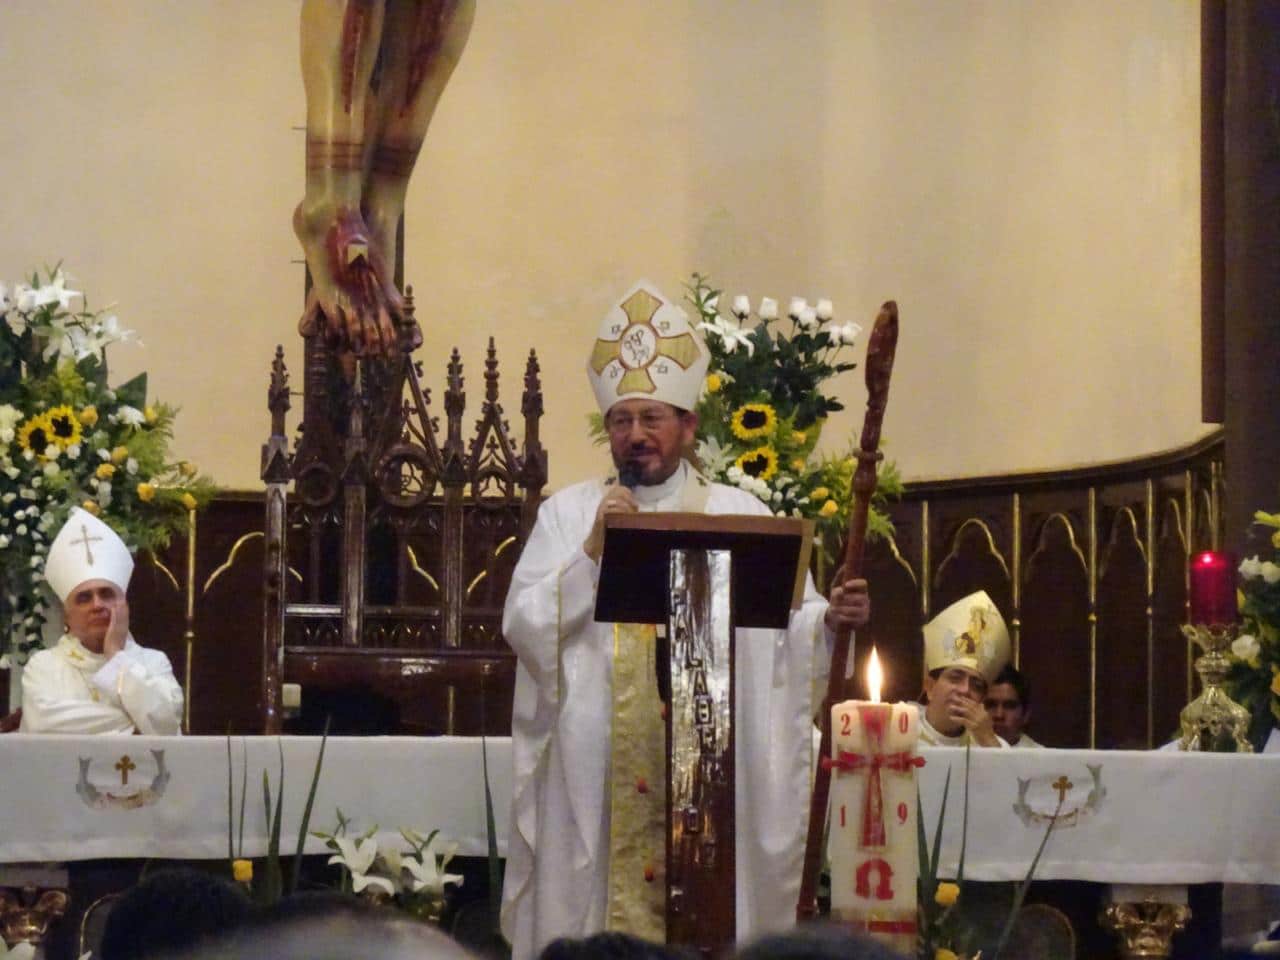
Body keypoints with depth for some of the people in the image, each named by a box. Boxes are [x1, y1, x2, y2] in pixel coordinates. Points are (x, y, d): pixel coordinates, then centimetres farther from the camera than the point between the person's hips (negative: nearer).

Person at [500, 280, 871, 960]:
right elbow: (523, 627, -1)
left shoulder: (740, 515, 9)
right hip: (591, 773, 0)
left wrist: (831, 621, -19)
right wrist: (592, 551, -10)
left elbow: (790, 632, 2)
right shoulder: (568, 513, 10)